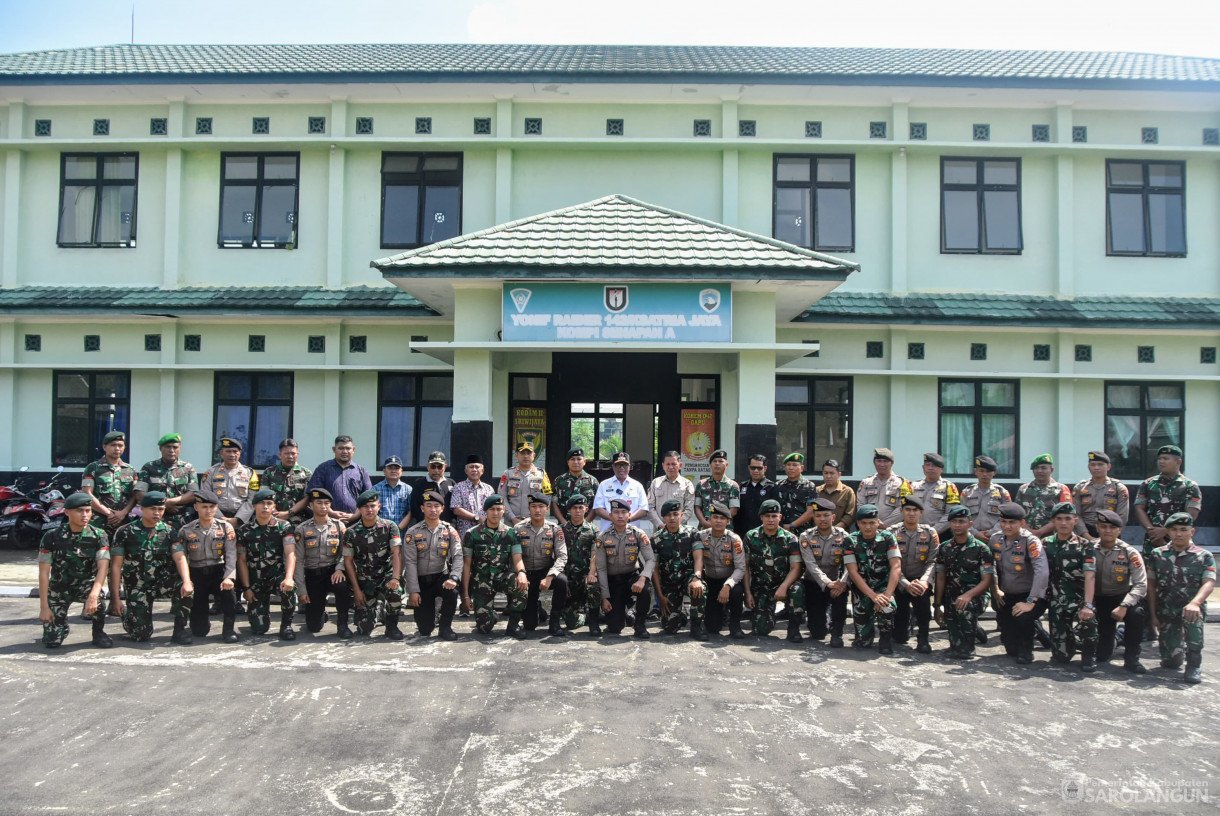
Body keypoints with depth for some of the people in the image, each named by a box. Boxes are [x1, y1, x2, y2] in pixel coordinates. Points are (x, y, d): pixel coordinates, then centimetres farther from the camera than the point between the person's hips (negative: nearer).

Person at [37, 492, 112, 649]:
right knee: (52, 641, -9)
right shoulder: (52, 537, -11)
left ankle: (99, 631, -6)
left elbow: (102, 568, -22)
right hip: (59, 588, 0)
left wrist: (93, 596, -39)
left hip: (86, 585, 0)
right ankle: (62, 623, 28)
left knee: (95, 598, -36)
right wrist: (44, 607, -14)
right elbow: (44, 573, -10)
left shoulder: (99, 535, -12)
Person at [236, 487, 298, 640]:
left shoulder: (284, 527, -2)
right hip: (256, 582, 1)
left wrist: (289, 578, -31)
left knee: (289, 587, -37)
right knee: (259, 628, -8)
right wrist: (246, 588, -4)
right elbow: (242, 561, 4)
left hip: (278, 576, -1)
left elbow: (290, 554, -14)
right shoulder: (244, 530, 2)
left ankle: (286, 624, -11)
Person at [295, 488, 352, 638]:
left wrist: (339, 569, -20)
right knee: (313, 627, -2)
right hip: (312, 576, 1)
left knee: (342, 585, -38)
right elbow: (298, 561, -1)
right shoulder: (302, 529, 0)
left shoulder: (339, 526, 2)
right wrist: (302, 590, -5)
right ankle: (322, 614, 37)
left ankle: (342, 624, -15)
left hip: (332, 572, 0)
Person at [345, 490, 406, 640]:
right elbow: (348, 561, 1)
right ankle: (379, 607, 31)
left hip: (386, 575, -1)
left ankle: (392, 626, -10)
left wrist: (395, 578, -29)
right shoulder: (351, 532, -2)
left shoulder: (390, 527, -5)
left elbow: (397, 553, -13)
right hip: (364, 581, 1)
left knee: (394, 589, -37)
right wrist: (356, 589, -5)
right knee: (365, 629, -6)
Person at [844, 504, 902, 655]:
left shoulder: (887, 537, -6)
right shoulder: (851, 541, -6)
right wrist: (873, 596, -22)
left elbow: (896, 567, -14)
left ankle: (885, 638, -3)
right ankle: (871, 623, 30)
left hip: (884, 585, 0)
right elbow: (853, 572, -12)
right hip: (862, 588, 0)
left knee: (887, 606, -35)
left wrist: (887, 595, -27)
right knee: (862, 643, -6)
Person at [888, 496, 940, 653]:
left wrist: (924, 581, -25)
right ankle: (906, 621, 32)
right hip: (899, 583, 0)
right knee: (900, 637, -6)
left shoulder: (930, 533, 2)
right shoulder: (892, 533, -1)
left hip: (920, 581, 0)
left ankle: (923, 638, -20)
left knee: (922, 593, -37)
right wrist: (906, 584, -24)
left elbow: (933, 561, -7)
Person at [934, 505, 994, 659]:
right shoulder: (944, 548, 10)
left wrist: (968, 595, -25)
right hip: (951, 598, 3)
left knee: (964, 611, -33)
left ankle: (966, 649, -11)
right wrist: (939, 604, 6)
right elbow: (941, 578, 12)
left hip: (974, 596, -3)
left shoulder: (981, 549, -4)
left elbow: (987, 580, -9)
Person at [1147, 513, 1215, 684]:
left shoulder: (1204, 556, 0)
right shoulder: (1158, 554, 7)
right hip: (1167, 612, 2)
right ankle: (1179, 646, 33)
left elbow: (1209, 583, -15)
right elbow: (1151, 585, 7)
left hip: (1191, 608, -2)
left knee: (1192, 617, -39)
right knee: (1172, 661, -6)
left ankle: (1194, 665, -20)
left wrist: (1194, 603, -35)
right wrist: (1154, 615, 0)